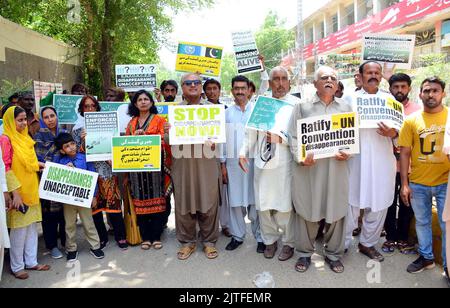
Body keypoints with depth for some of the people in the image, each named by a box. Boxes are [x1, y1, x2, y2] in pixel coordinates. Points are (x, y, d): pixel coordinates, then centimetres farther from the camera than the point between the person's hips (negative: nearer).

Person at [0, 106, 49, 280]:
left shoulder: (25, 138, 11)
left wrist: (39, 165, 5)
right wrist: (15, 192, -22)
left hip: (31, 190, 7)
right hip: (18, 192, -7)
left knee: (32, 227, 12)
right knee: (19, 229, 3)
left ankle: (31, 261, 24)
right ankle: (16, 266, 18)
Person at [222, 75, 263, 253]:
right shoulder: (227, 113, 9)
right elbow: (222, 139, 8)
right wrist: (223, 164, 4)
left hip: (254, 160, -1)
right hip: (233, 161, 2)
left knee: (256, 199, 1)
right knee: (235, 200, 5)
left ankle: (260, 237, 12)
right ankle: (237, 235, 18)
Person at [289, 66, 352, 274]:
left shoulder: (346, 107, 14)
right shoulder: (303, 106, 7)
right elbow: (294, 136, 2)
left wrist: (348, 154, -6)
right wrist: (300, 158, -13)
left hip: (337, 167, 2)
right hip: (308, 167, -2)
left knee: (336, 210, 7)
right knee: (307, 211, 4)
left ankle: (334, 254, 25)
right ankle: (305, 253, 21)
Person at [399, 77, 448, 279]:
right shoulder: (412, 120, -1)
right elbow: (404, 153, 0)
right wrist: (404, 184, -4)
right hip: (418, 183, 1)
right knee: (422, 222, 16)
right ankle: (426, 257, 35)